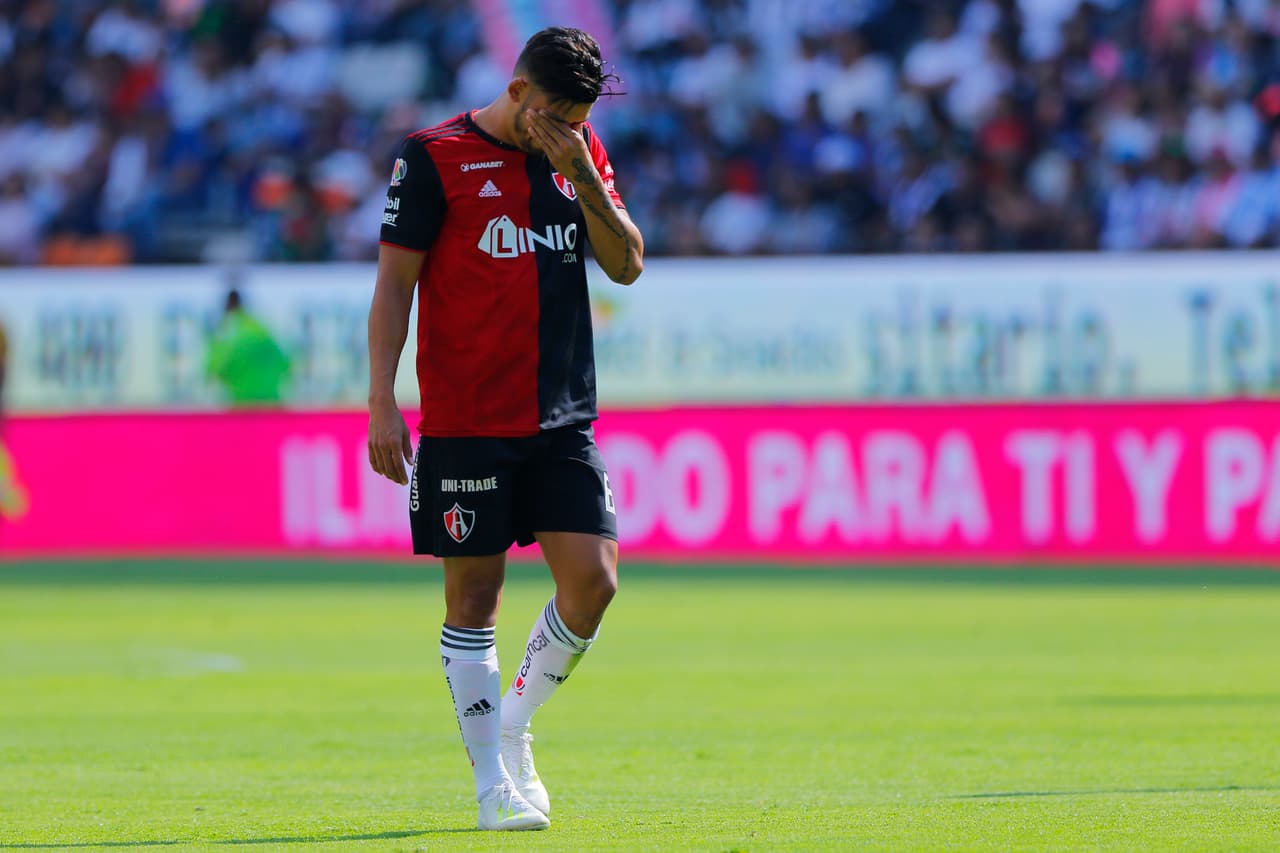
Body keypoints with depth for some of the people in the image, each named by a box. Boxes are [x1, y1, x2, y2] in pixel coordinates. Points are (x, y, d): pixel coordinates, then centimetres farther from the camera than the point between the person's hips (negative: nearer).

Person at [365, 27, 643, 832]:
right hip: (465, 423, -4)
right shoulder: (435, 158, -4)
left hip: (562, 420, 4)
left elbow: (627, 264, 5)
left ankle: (513, 729, 18)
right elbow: (394, 282, -4)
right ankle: (494, 782, 5)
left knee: (593, 582, -4)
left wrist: (584, 180, -9)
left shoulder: (584, 154, 11)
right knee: (475, 596, -1)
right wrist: (382, 402, -10)